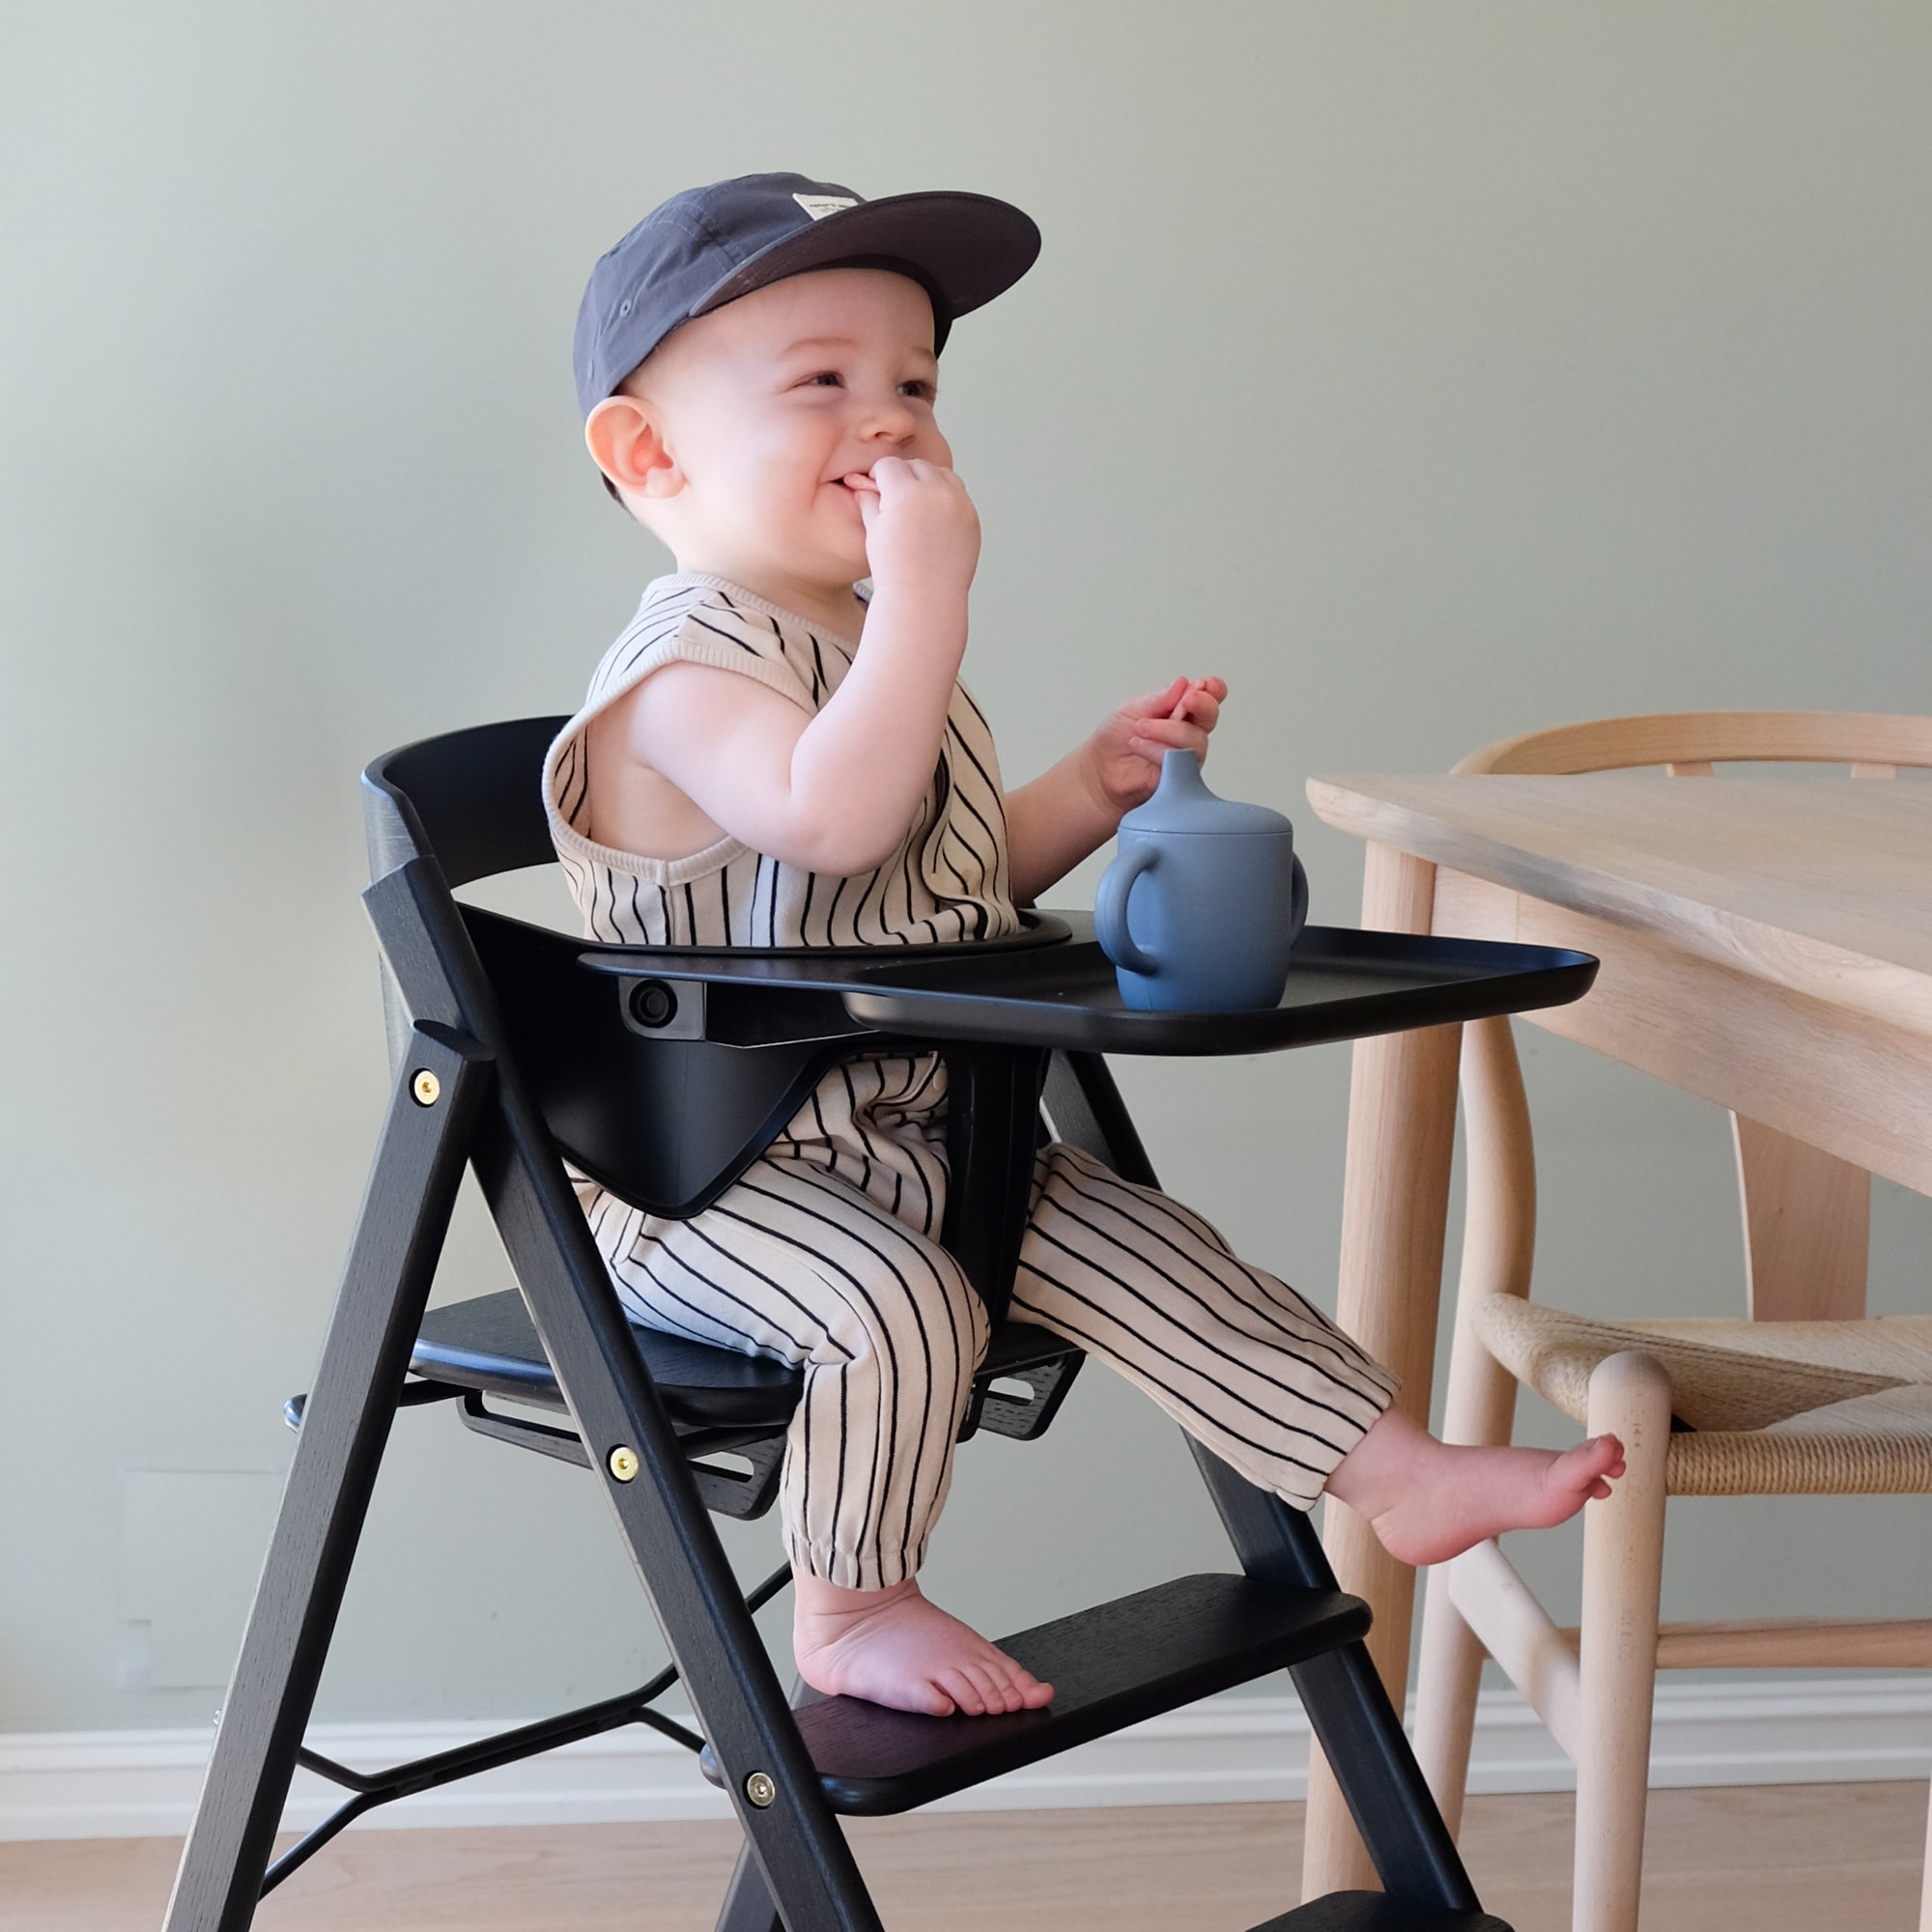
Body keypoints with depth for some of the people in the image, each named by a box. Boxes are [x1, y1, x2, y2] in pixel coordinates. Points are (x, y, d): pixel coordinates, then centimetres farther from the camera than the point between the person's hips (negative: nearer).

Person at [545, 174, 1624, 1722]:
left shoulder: (877, 646, 13)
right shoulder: (686, 662, -18)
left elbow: (961, 876, 24)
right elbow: (832, 819, -39)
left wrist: (1094, 786, 7)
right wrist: (928, 589, -34)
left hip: (920, 1141, 9)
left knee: (1136, 1244, 0)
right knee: (900, 1301, -30)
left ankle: (1397, 1472, 6)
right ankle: (848, 1610, -6)